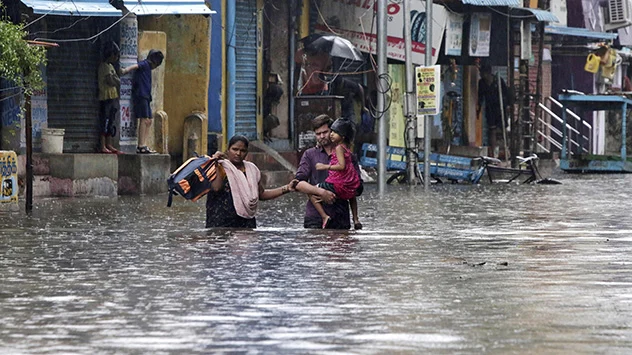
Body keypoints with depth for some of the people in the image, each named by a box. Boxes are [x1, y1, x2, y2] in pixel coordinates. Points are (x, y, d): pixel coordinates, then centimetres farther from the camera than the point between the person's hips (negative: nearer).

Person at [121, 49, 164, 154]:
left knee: (148, 121, 9)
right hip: (141, 95, -10)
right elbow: (135, 66, -22)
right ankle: (141, 146, -16)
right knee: (144, 120, -13)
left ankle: (144, 146, 9)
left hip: (145, 97, 10)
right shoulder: (145, 64, -3)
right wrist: (126, 70, -41)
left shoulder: (147, 67, 25)